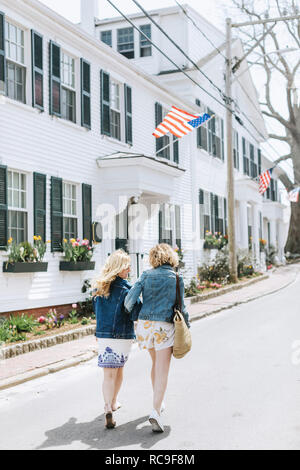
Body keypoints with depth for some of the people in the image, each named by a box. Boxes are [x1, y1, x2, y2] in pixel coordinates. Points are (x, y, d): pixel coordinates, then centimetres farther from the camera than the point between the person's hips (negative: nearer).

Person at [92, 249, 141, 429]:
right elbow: (136, 314, -17)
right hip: (123, 336, -3)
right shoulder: (126, 289, -13)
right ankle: (114, 402, 35)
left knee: (109, 374, 1)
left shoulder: (99, 287, 5)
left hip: (103, 335, 3)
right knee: (119, 369, 19)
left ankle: (109, 409, -15)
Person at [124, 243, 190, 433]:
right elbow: (181, 307, -3)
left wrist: (130, 313, 17)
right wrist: (186, 325, 11)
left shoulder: (147, 275, 3)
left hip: (145, 323, 4)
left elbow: (130, 298, -3)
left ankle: (159, 402, 37)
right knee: (162, 371, -3)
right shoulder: (176, 278, -3)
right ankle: (156, 411, -16)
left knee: (156, 363, 24)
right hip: (165, 326, -4)